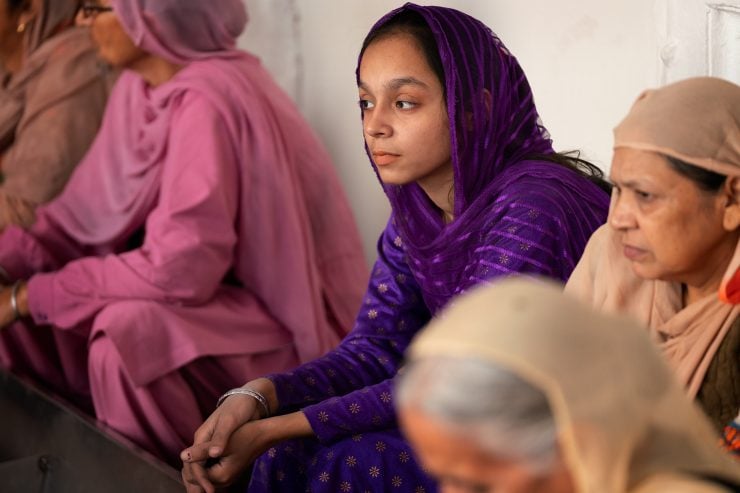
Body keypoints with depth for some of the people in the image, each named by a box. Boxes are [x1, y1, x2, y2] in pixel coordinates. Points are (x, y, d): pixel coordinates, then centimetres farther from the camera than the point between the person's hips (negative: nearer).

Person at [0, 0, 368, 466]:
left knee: (130, 329, -32)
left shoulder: (205, 100, -24)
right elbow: (83, 217, 4)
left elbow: (179, 270, -29)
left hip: (294, 327, -9)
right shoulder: (139, 87, 2)